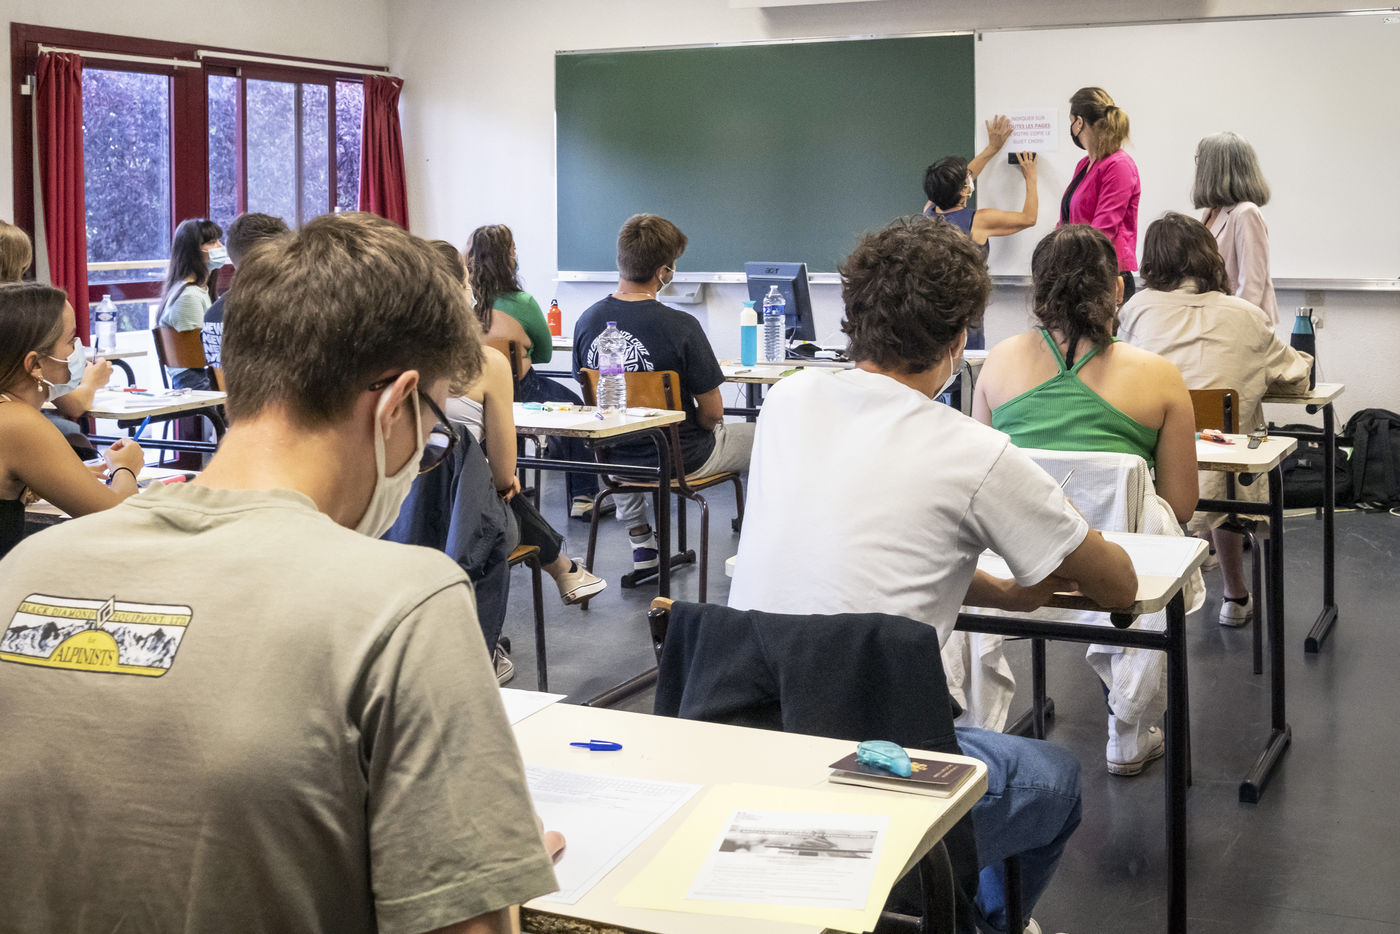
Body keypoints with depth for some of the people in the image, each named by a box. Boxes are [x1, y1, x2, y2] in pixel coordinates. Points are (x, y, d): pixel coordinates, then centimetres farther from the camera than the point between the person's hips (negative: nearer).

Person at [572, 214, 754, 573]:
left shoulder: (587, 321, -11)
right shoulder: (680, 327, -26)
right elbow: (712, 413, -18)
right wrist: (696, 426, 6)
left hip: (618, 456, 5)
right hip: (682, 461, -5)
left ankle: (640, 540, 42)